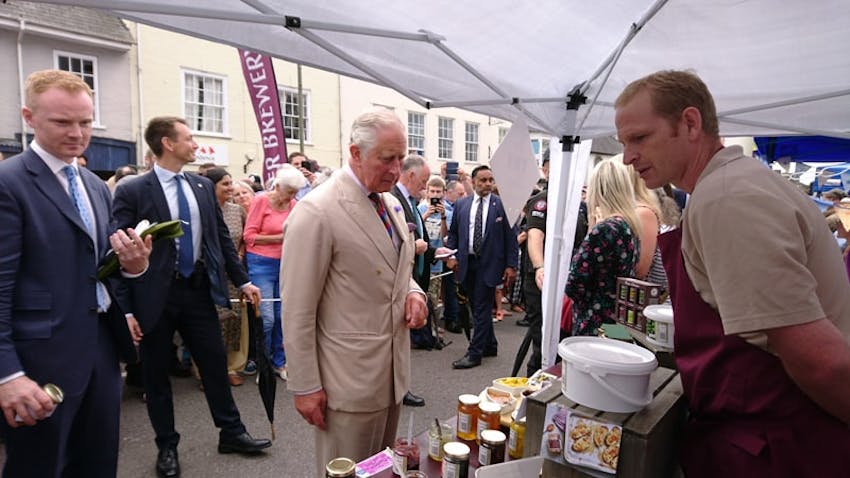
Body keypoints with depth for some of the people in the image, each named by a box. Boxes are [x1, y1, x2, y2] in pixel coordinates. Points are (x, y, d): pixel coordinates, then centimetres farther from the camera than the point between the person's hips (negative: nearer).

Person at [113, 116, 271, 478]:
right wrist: (125, 309, -12)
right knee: (156, 374, 11)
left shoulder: (203, 187, 6)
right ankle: (167, 446, 29)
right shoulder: (132, 192, -9)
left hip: (199, 289, 4)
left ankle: (231, 433, 29)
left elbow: (221, 238, 11)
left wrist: (242, 281, 9)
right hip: (156, 295, -4)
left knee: (216, 363, 12)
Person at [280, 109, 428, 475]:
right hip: (350, 381, -7)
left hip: (394, 372, 7)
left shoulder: (391, 204, 8)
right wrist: (305, 387, -12)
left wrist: (413, 293, -2)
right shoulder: (316, 212, -17)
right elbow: (297, 311, -15)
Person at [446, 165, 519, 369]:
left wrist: (511, 265, -8)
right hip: (467, 262, 5)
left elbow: (510, 237, -4)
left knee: (482, 309, -2)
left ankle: (474, 353, 5)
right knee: (479, 308, 14)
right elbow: (453, 232, 13)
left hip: (488, 263, -4)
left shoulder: (501, 204, -4)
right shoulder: (461, 204, 7)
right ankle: (490, 346, 30)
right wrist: (451, 256, 0)